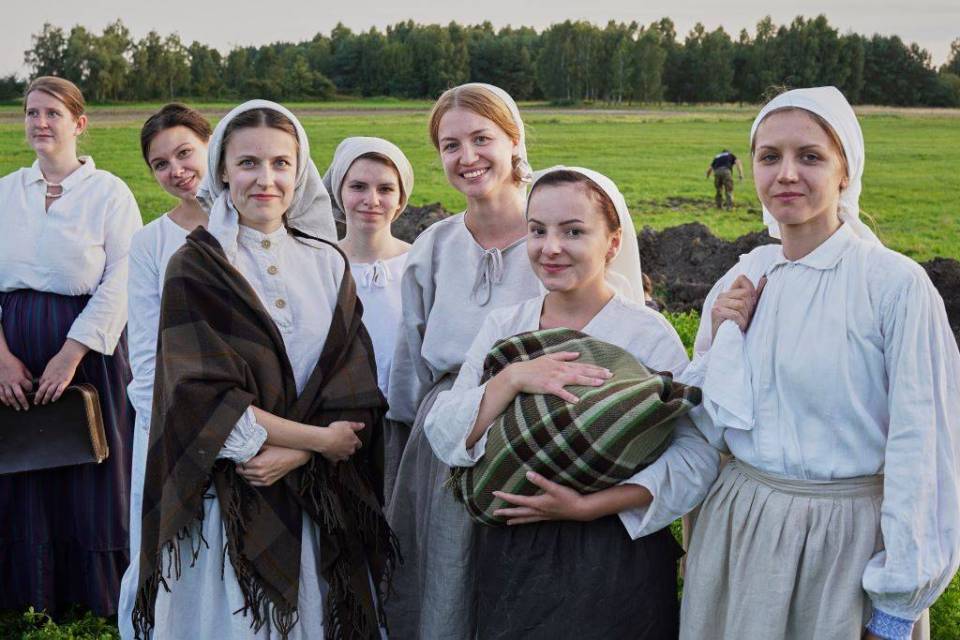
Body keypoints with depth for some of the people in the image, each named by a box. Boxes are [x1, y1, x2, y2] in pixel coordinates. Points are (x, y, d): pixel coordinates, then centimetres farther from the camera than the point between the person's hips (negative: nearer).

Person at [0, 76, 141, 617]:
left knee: (89, 474, 3)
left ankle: (97, 593, 18)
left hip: (87, 347, -3)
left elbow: (120, 283, -10)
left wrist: (72, 353, -17)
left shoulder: (109, 192, -3)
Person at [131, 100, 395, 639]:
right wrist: (318, 438, -11)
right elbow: (203, 397, -13)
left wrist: (295, 454, -15)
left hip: (322, 505, 3)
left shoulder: (328, 264, 5)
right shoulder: (196, 267, -5)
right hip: (230, 506, -3)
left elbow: (357, 394, 0)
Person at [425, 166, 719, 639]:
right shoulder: (503, 326, 2)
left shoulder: (648, 334, -9)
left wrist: (589, 506, -23)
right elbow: (444, 437, -6)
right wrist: (512, 378, -21)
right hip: (510, 558, 3)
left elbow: (697, 457, -16)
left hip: (614, 562, -3)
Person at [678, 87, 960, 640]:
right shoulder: (741, 283, 2)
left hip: (848, 540, -4)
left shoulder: (895, 283, -13)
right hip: (739, 528, 5)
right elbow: (708, 426, 9)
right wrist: (723, 339, -7)